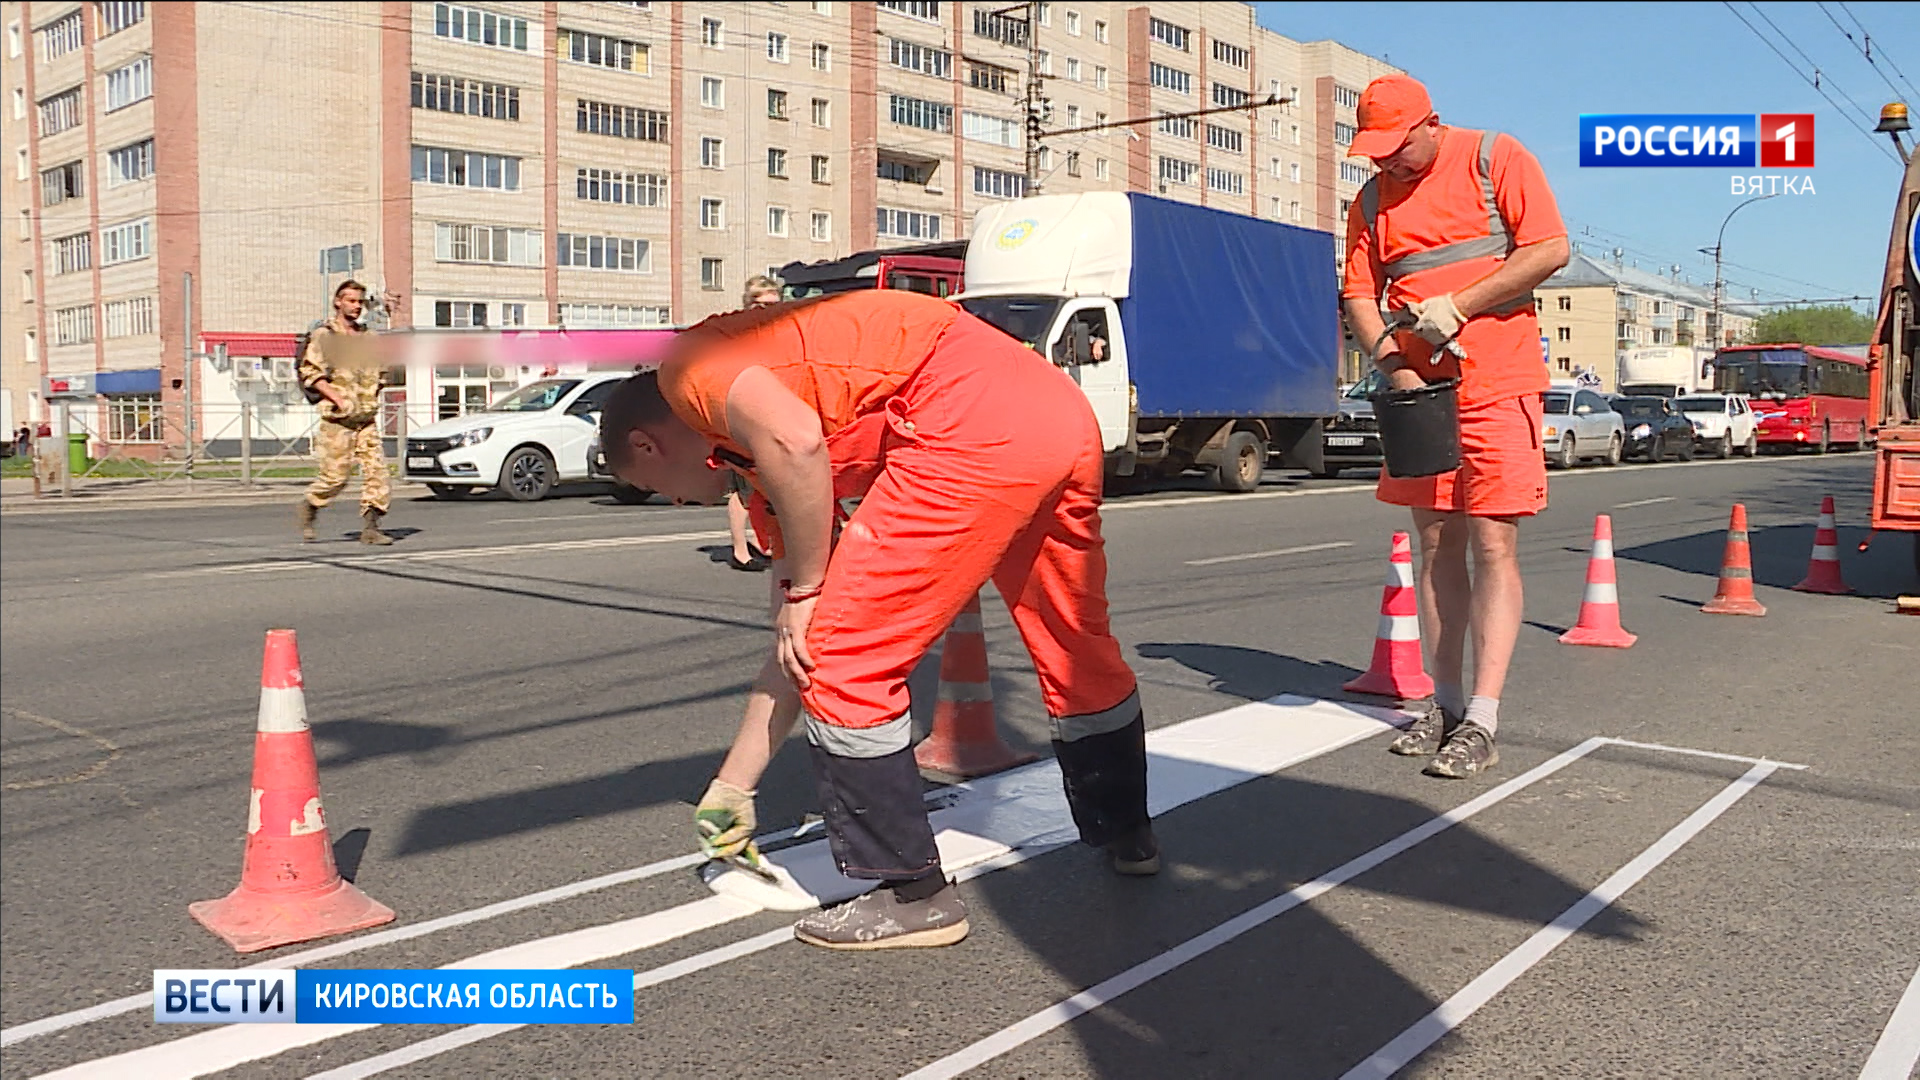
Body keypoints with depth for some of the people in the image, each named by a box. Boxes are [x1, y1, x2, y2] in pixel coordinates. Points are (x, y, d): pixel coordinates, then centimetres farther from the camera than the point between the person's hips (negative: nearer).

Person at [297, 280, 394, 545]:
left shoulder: (368, 338, 14)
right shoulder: (324, 336, -2)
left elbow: (381, 373, 25)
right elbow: (309, 373, -9)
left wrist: (371, 398, 10)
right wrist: (339, 399, -17)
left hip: (367, 419, 5)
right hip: (337, 419, -5)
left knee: (377, 470, -6)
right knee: (335, 476, -4)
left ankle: (371, 528, -3)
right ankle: (309, 506, 23)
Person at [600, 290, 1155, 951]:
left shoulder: (688, 364, 9)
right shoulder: (768, 471, 30)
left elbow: (797, 439, -16)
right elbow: (791, 653, 30)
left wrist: (803, 593, -4)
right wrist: (732, 786, 36)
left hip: (973, 421, -10)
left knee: (845, 662, 2)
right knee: (1077, 650, 27)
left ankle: (914, 895, 12)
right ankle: (1127, 836, 48)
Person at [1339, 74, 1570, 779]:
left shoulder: (1497, 160, -1)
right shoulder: (1372, 201, 12)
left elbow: (1550, 251, -8)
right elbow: (1360, 296, 7)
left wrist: (1457, 306, -15)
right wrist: (1392, 361, -10)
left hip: (1497, 387, -5)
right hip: (1420, 393, 5)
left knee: (1493, 547, -8)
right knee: (1436, 546, 7)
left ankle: (1482, 724, -8)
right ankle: (1445, 704, 15)